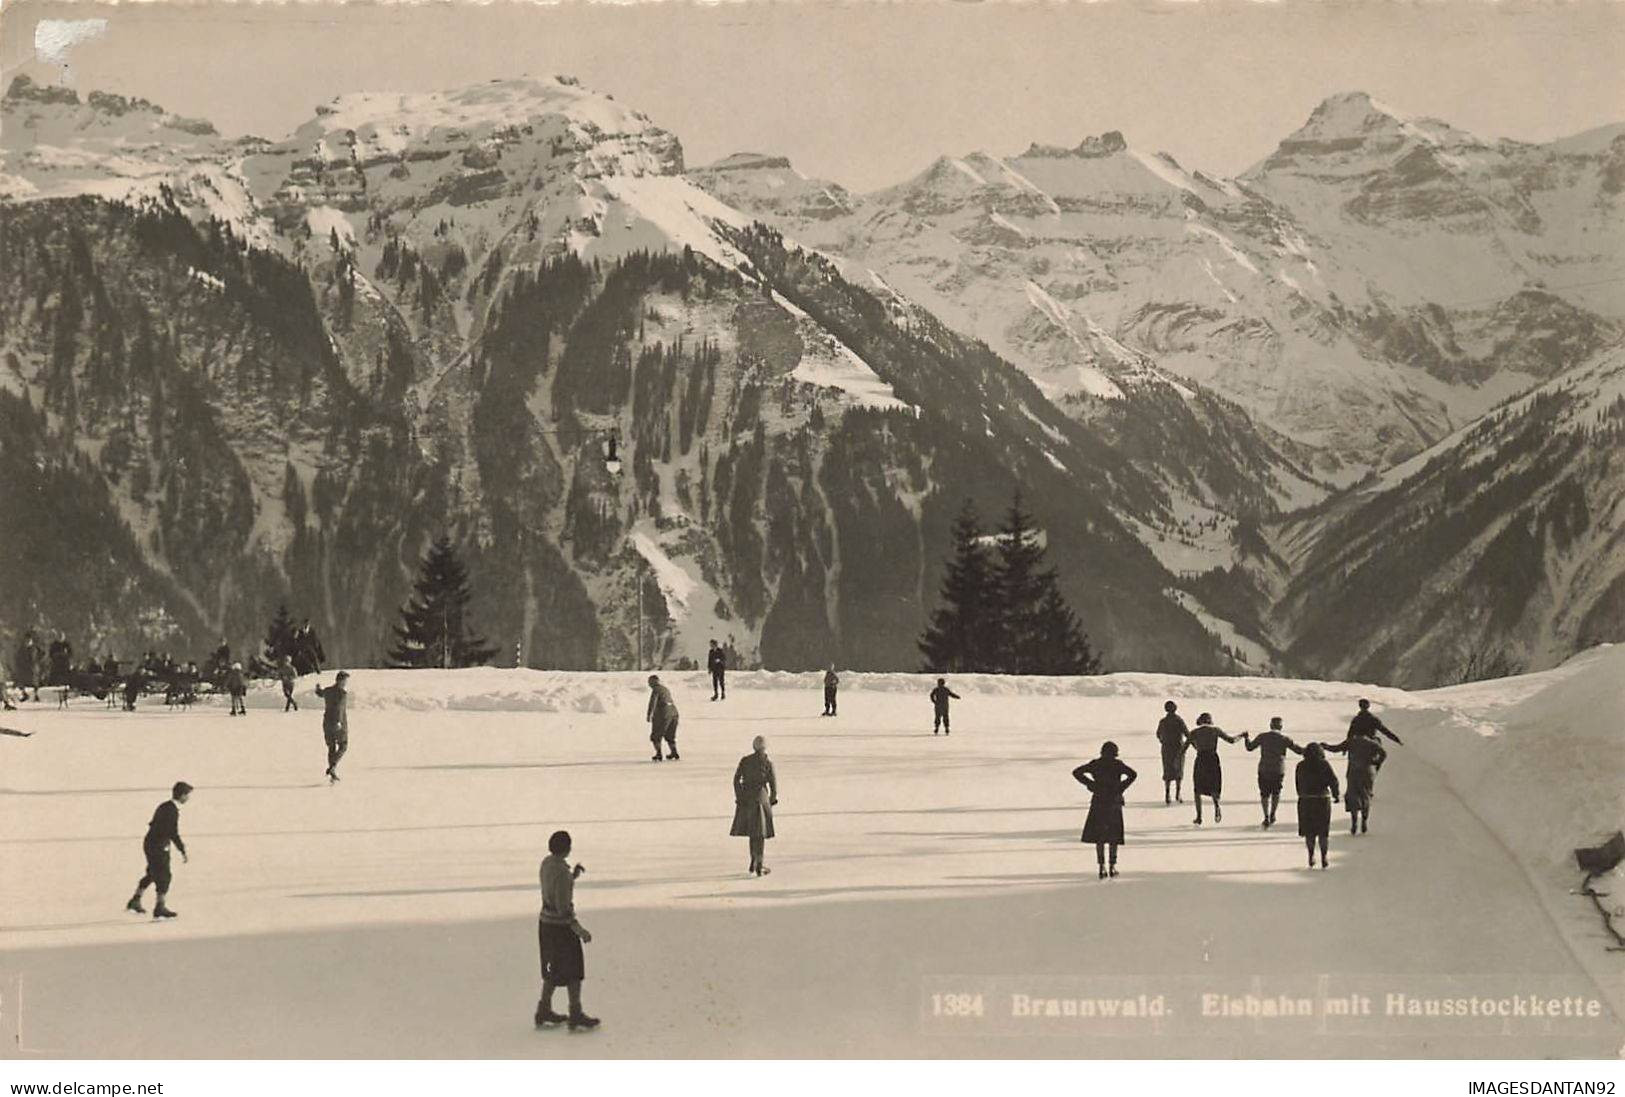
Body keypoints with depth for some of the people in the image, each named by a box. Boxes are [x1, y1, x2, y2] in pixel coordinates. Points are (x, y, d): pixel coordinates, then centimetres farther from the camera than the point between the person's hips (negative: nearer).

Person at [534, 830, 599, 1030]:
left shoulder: (547, 862, 3)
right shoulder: (562, 871, -25)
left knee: (555, 969, 19)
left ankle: (544, 1011, 25)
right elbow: (562, 906, -26)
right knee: (574, 971, 2)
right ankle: (576, 1016, 7)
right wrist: (579, 929, -25)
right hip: (561, 926, -9)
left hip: (545, 922, 9)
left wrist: (573, 876, 6)